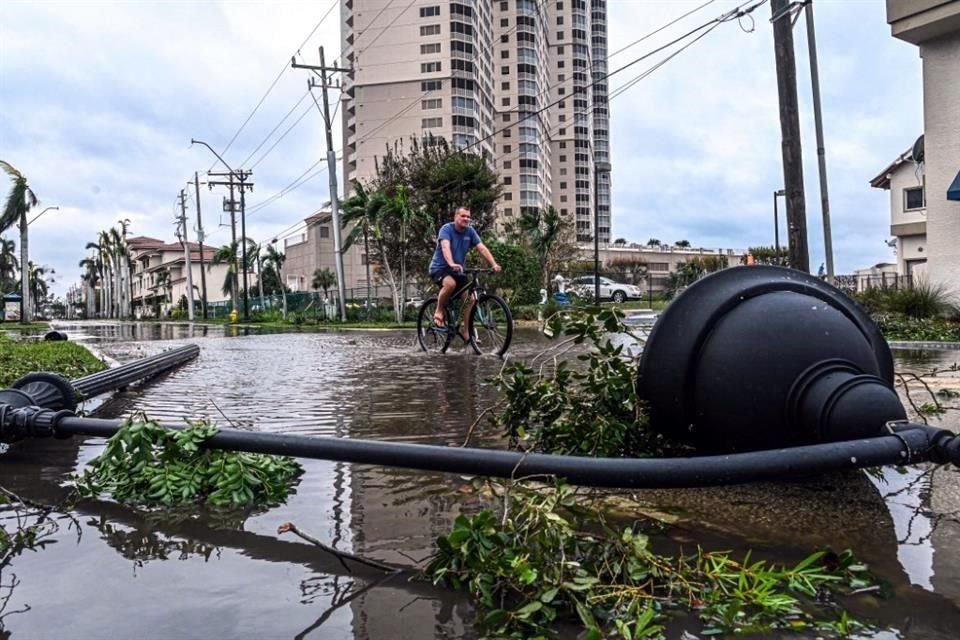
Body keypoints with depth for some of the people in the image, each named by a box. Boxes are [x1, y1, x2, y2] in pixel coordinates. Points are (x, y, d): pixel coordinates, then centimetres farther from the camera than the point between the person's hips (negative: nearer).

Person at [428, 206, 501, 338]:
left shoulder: (470, 231, -1)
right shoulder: (447, 228, -15)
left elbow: (482, 248, -9)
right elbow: (445, 247, -33)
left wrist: (494, 264, -25)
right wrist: (451, 264, -51)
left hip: (457, 271, 6)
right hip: (440, 268, -6)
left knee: (470, 299, -6)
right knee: (450, 283, -38)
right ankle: (438, 312, -13)